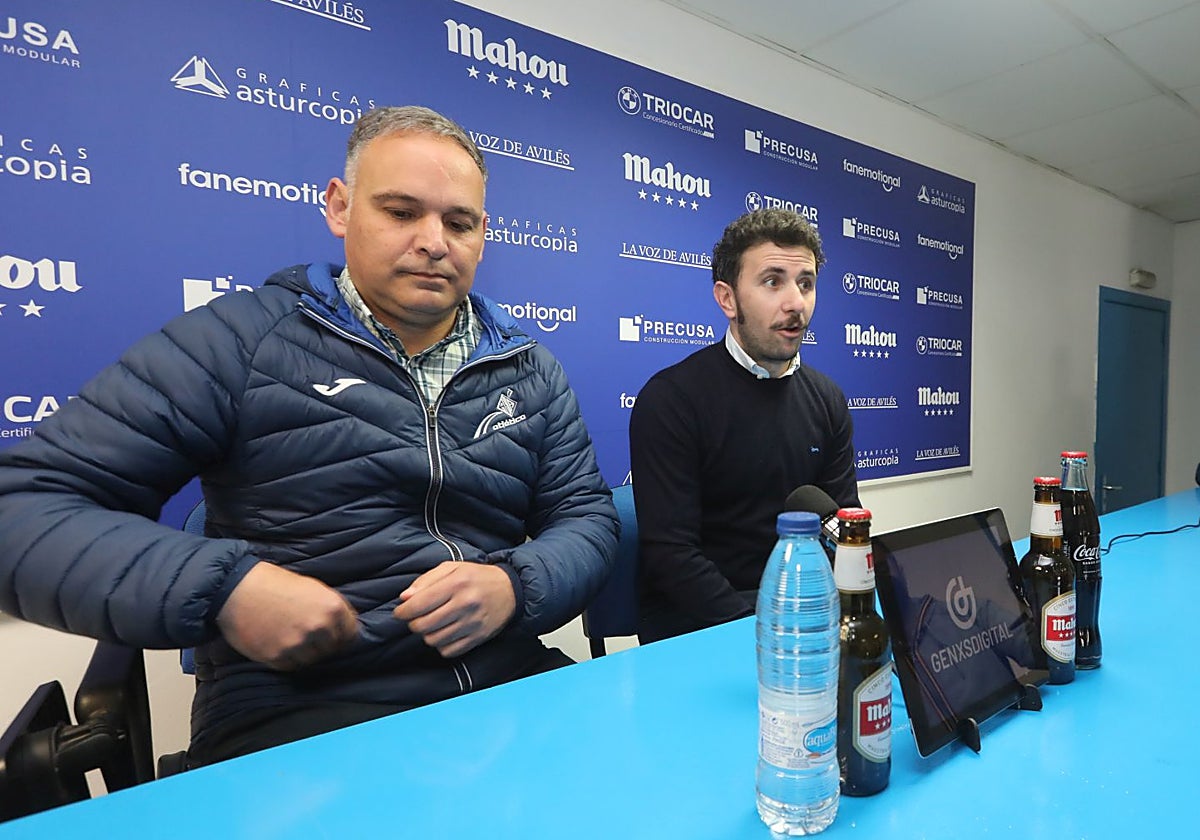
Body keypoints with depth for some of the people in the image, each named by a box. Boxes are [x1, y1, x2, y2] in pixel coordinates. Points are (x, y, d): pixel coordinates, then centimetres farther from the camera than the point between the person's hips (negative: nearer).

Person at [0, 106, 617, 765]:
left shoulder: (530, 372, 12)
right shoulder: (239, 341, 1)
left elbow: (587, 516, 12)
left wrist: (514, 586, -11)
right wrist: (222, 587, -17)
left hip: (511, 682, 5)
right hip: (298, 706, -3)